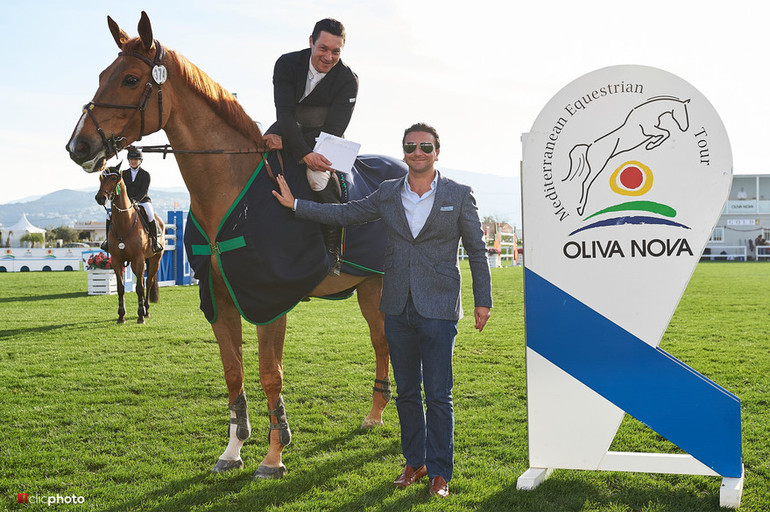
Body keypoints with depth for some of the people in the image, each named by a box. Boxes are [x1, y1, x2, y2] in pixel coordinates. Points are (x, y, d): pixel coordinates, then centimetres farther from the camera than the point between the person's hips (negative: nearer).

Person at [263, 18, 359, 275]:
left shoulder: (348, 80, -14)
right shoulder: (287, 64, -11)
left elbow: (334, 129, -20)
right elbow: (285, 112, -20)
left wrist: (285, 141, -29)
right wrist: (304, 153, -35)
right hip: (288, 129, 3)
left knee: (318, 173, -33)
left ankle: (334, 247, -20)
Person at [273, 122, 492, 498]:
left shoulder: (459, 196, -2)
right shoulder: (388, 193, 7)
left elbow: (476, 251, 3)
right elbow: (346, 214, 17)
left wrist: (483, 301, 1)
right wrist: (295, 205, 14)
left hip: (438, 311, -4)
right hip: (397, 309, 4)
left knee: (438, 395, -2)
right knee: (406, 392, 12)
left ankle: (440, 473, 8)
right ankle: (414, 462, 25)